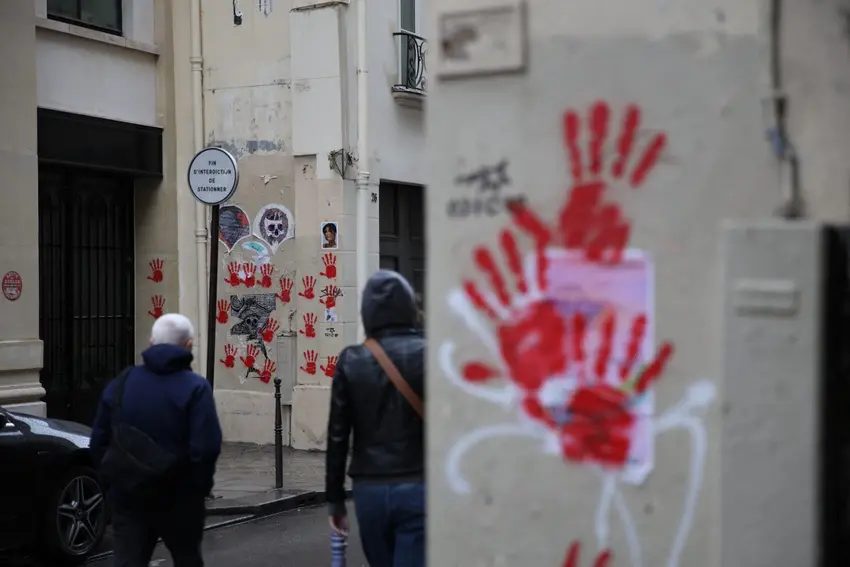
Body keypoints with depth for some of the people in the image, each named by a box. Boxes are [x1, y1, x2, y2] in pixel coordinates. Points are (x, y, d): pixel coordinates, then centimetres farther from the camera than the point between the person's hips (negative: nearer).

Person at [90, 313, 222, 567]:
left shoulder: (121, 384, 5)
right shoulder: (195, 387, -10)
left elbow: (99, 441, 8)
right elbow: (206, 447, -19)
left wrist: (112, 482, 16)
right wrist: (200, 486, -4)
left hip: (128, 496, 3)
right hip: (179, 496, -3)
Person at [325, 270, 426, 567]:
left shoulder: (351, 361, 1)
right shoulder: (430, 354, -5)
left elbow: (337, 436, 1)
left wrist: (335, 499, 9)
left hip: (369, 490, 3)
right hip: (417, 487, -2)